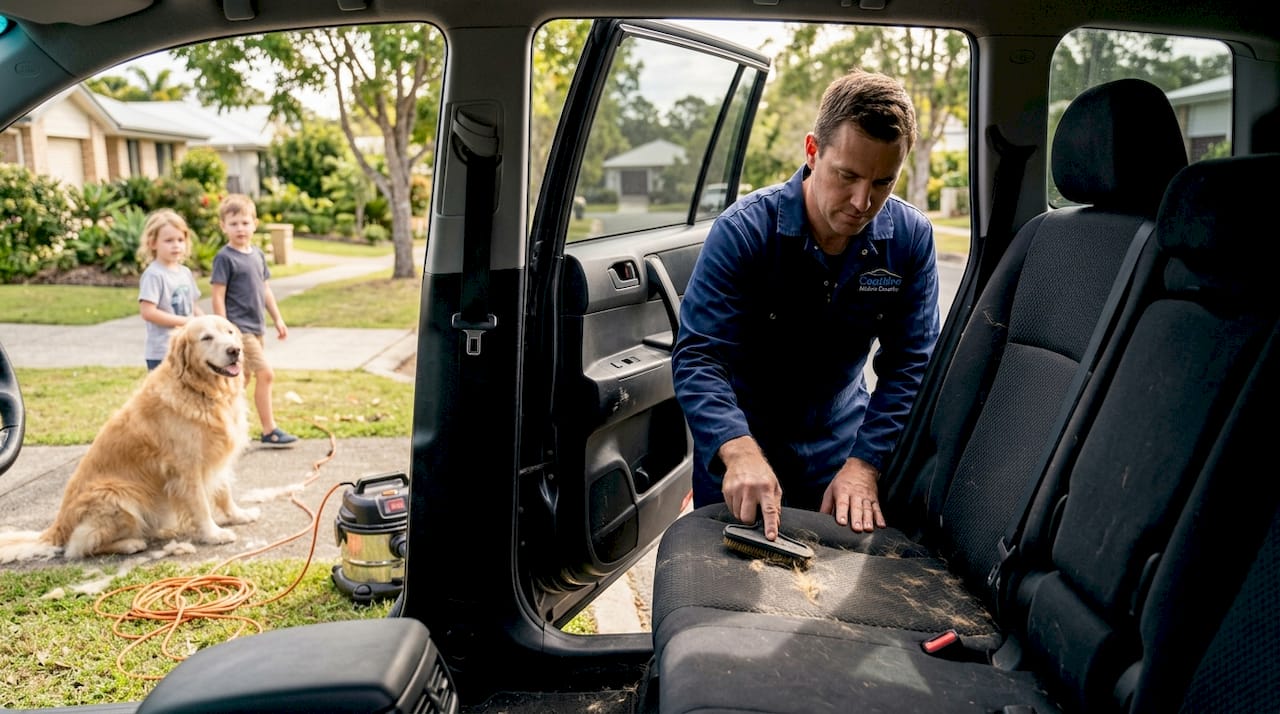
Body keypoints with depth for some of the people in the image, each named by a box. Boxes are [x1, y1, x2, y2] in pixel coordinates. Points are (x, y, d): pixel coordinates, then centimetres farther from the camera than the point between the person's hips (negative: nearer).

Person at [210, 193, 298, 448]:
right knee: (265, 374, -10)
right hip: (238, 328, -8)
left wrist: (277, 319, 17)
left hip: (255, 327, 8)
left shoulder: (257, 254, 11)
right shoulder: (224, 258, -11)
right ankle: (269, 431, -3)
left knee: (244, 378, 13)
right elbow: (218, 296, -12)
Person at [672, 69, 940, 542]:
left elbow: (909, 364, -12)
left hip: (840, 440, 3)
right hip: (738, 436, -2)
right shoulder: (743, 230, -24)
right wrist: (740, 452, -45)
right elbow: (698, 357, -29)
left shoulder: (910, 237, -14)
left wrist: (863, 466, -22)